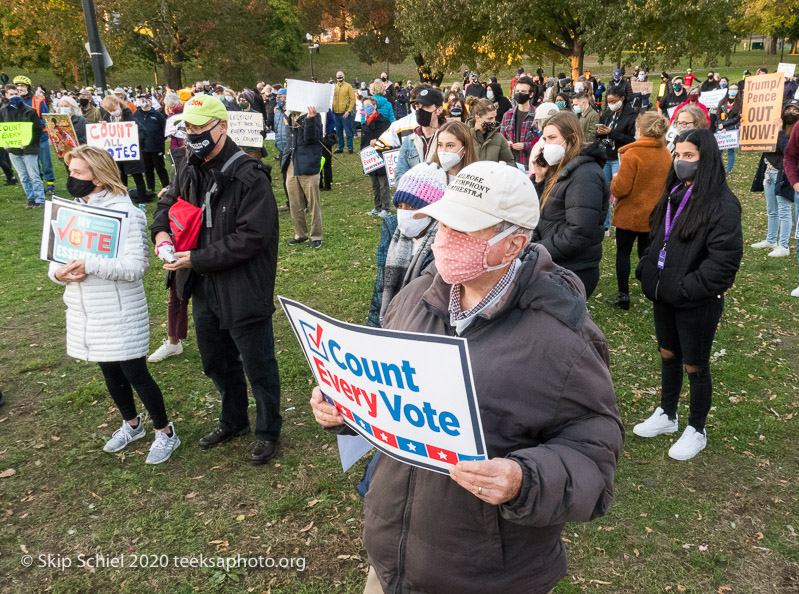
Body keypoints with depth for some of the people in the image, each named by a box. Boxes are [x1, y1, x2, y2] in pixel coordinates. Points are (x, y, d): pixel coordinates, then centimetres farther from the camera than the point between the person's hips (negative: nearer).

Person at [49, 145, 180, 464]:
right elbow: (56, 256, 10)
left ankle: (165, 432, 21)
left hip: (120, 313, -7)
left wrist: (90, 264, -30)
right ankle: (131, 424, 42)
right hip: (86, 313, 7)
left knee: (135, 373, 1)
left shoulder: (124, 213, -15)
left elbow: (136, 266, -22)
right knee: (110, 372, 20)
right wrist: (59, 273, -13)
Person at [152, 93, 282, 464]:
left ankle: (269, 431, 30)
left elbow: (251, 236, -24)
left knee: (258, 367, 8)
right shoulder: (188, 169, 4)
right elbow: (168, 203, 22)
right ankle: (233, 421, 46)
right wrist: (161, 230, -1)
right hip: (203, 287, 8)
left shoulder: (249, 176, -19)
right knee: (216, 362, 24)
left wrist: (198, 258, -23)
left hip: (244, 290, -8)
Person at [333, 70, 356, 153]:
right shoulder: (335, 87, 12)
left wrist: (348, 111, -14)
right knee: (339, 132, 9)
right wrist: (333, 109, 6)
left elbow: (353, 99, -5)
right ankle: (340, 148, 17)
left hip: (345, 113, -5)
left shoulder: (348, 86, -2)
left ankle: (350, 148, 2)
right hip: (337, 113, 5)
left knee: (348, 131, -4)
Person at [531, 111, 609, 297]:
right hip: (553, 270, 9)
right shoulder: (559, 170, 14)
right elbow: (543, 215, 13)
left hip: (572, 274, -9)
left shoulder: (585, 176, -16)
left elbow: (578, 235, -24)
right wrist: (540, 179, 2)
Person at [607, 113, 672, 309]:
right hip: (653, 215, 5)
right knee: (647, 253, 16)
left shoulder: (632, 153, -18)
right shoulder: (666, 155, 2)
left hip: (630, 214, -5)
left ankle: (623, 296, 12)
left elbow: (621, 188, -21)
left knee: (623, 253, 8)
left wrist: (613, 181, -1)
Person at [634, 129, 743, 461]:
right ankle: (666, 415, 40)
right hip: (664, 296, 7)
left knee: (695, 366, 9)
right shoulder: (674, 194, 7)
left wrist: (685, 289, -22)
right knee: (668, 356, 21)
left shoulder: (722, 203, -17)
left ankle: (696, 431, 28)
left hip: (698, 303, -7)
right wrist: (647, 272, 4)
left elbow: (725, 259, -22)